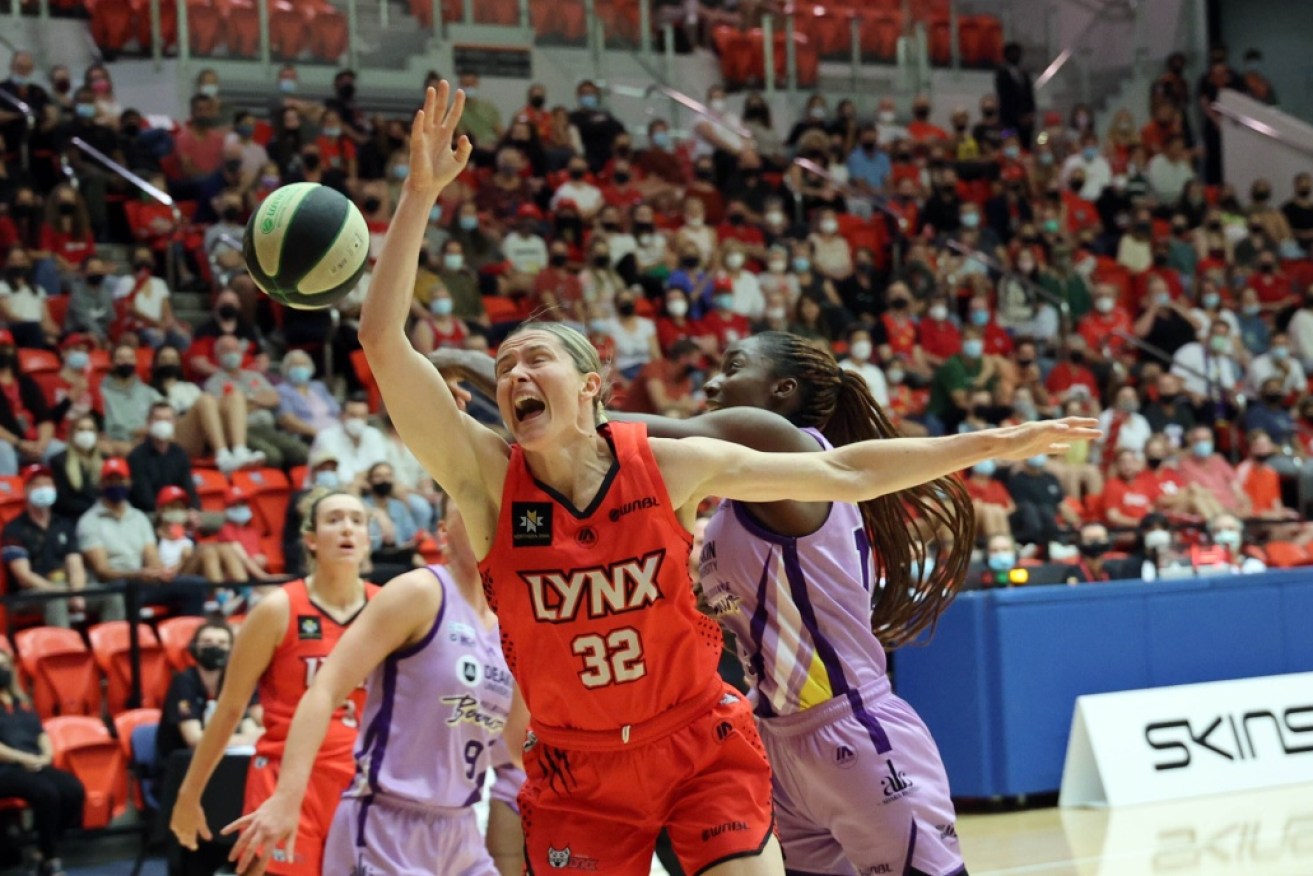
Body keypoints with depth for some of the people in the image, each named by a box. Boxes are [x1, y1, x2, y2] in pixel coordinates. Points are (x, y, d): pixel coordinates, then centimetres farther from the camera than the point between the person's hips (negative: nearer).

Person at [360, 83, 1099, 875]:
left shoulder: (672, 466, -10)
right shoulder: (488, 479, -12)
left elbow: (842, 473, -4)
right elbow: (384, 342, -22)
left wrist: (991, 445, -6)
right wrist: (421, 195, -28)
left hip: (701, 748, 0)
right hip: (578, 774, 1)